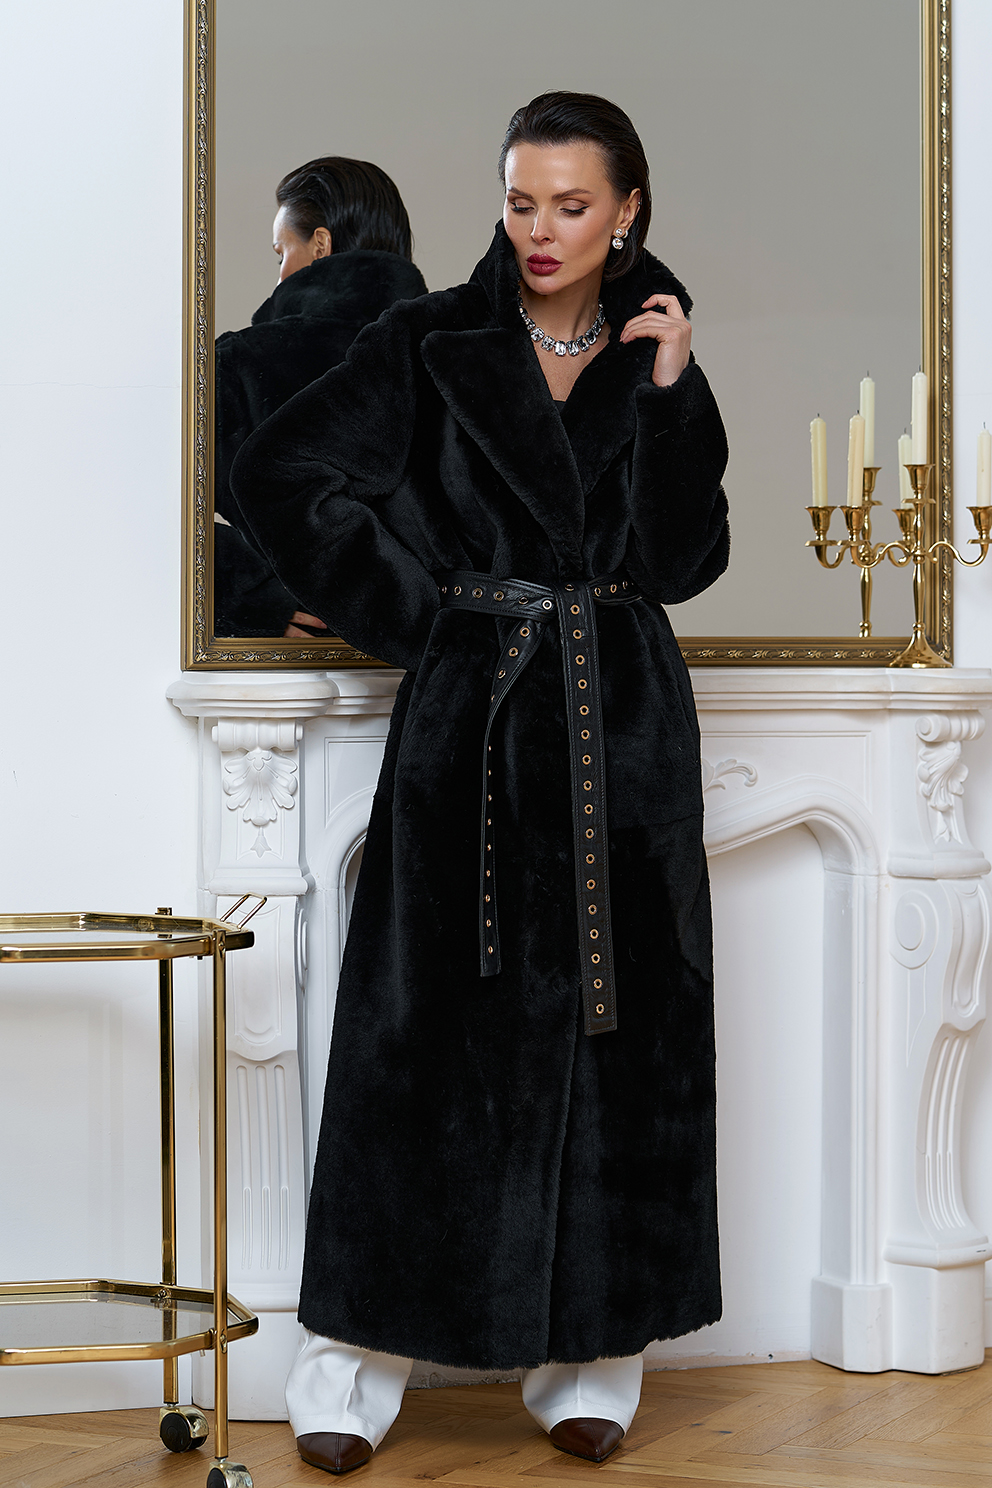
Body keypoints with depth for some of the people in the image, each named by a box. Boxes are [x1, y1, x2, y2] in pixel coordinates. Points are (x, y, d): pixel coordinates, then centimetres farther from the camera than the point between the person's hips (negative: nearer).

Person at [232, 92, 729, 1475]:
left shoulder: (658, 364, 8)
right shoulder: (430, 344, 3)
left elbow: (684, 560, -2)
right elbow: (281, 473, -2)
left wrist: (670, 393, -9)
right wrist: (412, 610, -3)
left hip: (623, 734, 2)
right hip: (470, 723, -2)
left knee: (616, 1027, 3)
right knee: (428, 1024, -3)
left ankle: (591, 1355, 13)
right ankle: (358, 1360, 3)